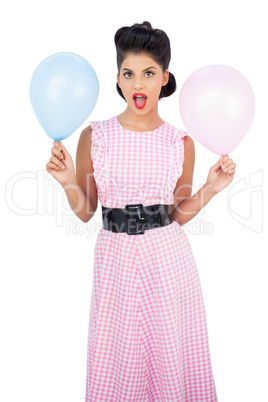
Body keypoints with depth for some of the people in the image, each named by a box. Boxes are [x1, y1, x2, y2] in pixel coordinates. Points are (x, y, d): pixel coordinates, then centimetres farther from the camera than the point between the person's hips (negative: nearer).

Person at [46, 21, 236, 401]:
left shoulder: (181, 142, 0)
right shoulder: (94, 136, -3)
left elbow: (178, 214, 7)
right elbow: (85, 211, 3)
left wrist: (210, 188, -6)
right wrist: (68, 182, -14)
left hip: (168, 258, 1)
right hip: (116, 256, 0)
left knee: (171, 351, 13)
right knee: (118, 357, 12)